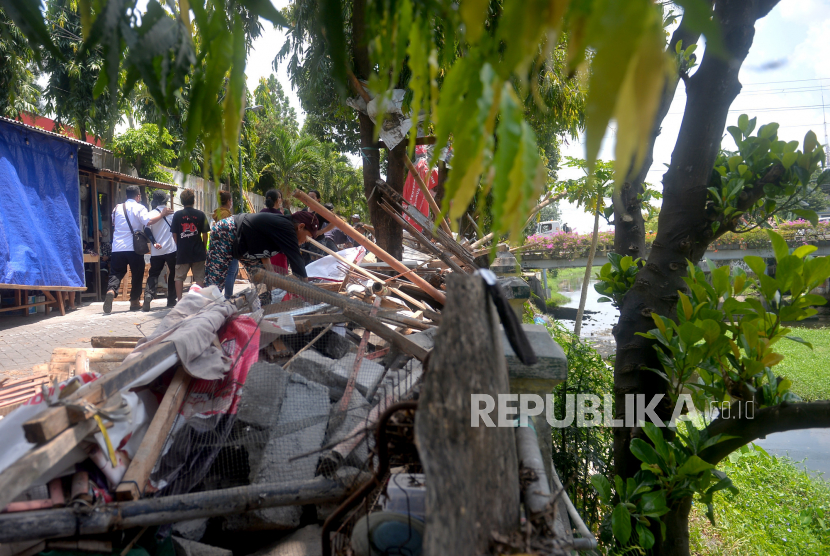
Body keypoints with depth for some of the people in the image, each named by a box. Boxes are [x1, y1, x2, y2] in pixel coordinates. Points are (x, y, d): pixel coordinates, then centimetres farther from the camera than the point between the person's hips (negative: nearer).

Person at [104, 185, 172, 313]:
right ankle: (134, 301, 18)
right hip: (134, 248, -3)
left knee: (116, 273, 6)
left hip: (117, 248, 4)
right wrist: (162, 214, -11)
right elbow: (148, 221, -20)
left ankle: (111, 290, -24)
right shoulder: (139, 207, -4)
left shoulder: (117, 208, 12)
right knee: (137, 274, 10)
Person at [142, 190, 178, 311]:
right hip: (171, 249, -1)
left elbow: (147, 230, -9)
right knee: (172, 274, 11)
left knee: (153, 275, 7)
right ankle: (171, 301, 13)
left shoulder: (151, 214, 0)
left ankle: (148, 297, -12)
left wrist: (154, 242, -7)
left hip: (156, 251, 2)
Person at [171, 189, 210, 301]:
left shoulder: (177, 215, -1)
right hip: (198, 251, 0)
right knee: (199, 277, 6)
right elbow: (205, 233, 1)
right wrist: (204, 248, 13)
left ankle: (179, 300, 6)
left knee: (179, 277, 9)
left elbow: (174, 234, 2)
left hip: (182, 251, 0)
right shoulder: (200, 214, -2)